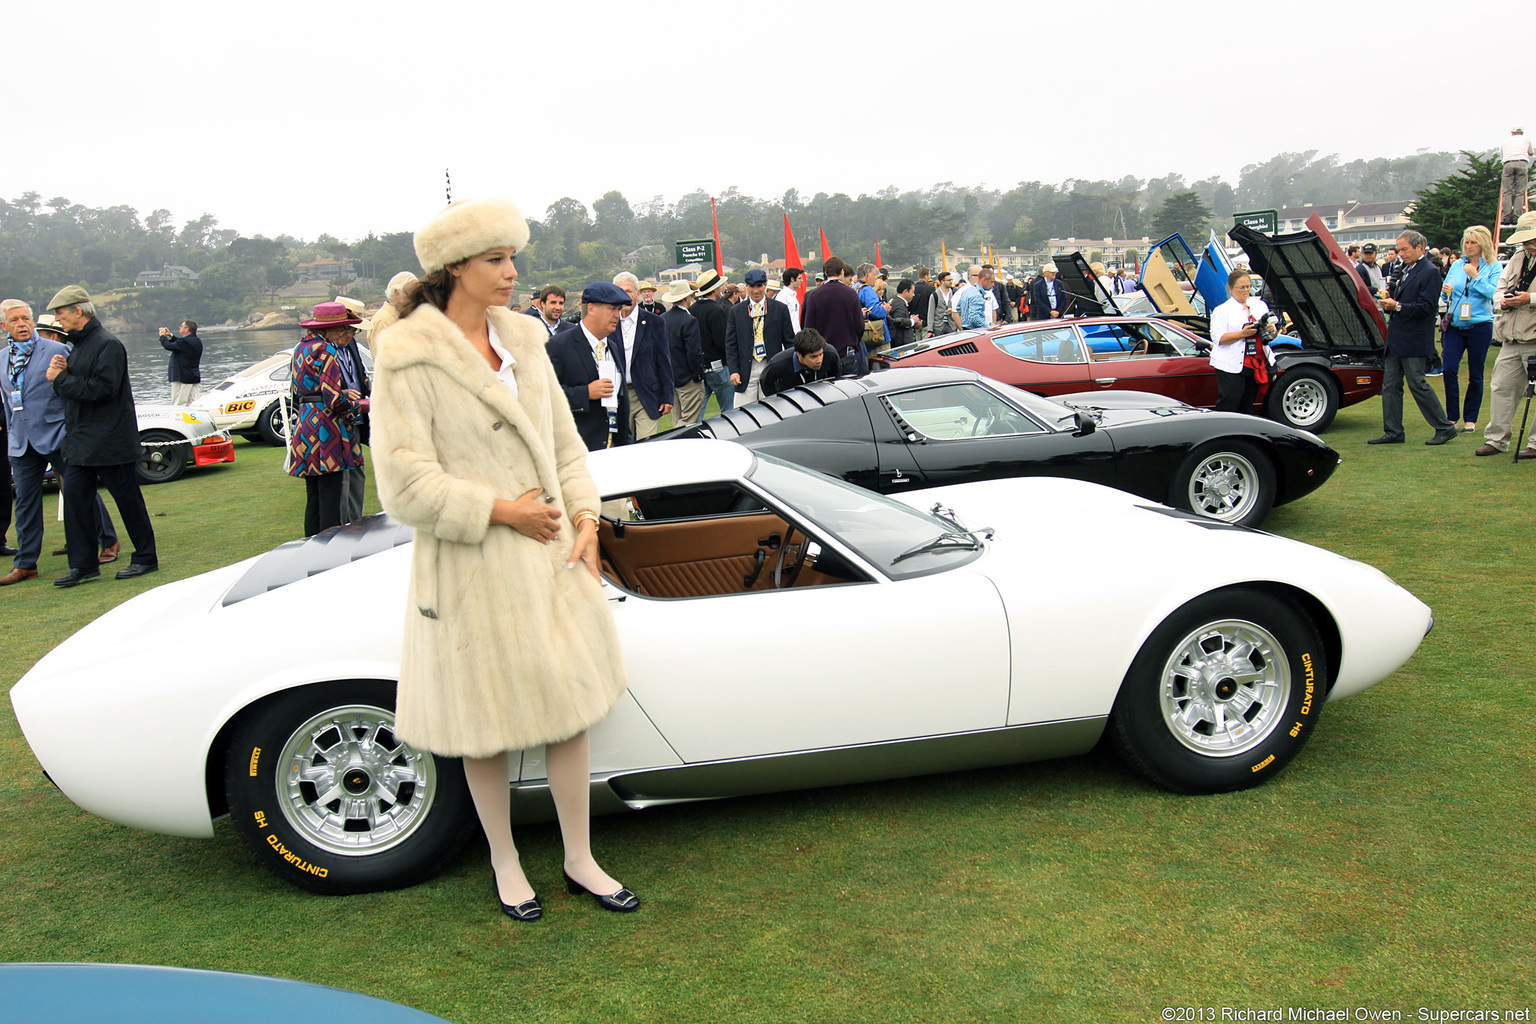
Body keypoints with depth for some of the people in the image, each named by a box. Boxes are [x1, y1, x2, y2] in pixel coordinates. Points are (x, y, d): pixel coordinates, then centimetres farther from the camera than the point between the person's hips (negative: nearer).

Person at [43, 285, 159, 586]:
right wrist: (62, 372, -4)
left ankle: (146, 558, 12)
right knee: (75, 495, 4)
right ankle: (83, 564, 9)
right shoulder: (78, 344, 16)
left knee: (127, 499, 0)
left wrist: (62, 379, -16)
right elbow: (76, 387, 16)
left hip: (110, 441, -9)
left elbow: (104, 389, -23)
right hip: (81, 442, 9)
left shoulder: (108, 344, -13)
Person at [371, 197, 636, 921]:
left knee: (571, 708, 11)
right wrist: (502, 511, -16)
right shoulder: (410, 357, -12)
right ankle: (505, 864, 32)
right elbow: (405, 485, -17)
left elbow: (564, 442, 12)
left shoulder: (523, 340, 7)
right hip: (472, 567, -5)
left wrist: (584, 520, 0)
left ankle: (580, 861, 28)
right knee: (485, 725, 11)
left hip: (551, 555, 6)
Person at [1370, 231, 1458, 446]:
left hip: (1415, 340, -8)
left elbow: (1426, 307, -17)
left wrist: (1397, 306, -21)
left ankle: (1445, 428, 8)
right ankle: (1393, 432, 12)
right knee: (1390, 386, 6)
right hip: (1396, 338, 8)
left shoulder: (1429, 272, -10)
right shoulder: (1404, 270, 16)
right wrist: (1389, 300, 3)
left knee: (1417, 384, -5)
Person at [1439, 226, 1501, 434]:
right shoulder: (1457, 265, 10)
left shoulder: (1494, 267, 0)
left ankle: (1470, 419, 14)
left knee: (1475, 374, 4)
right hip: (1455, 325, 3)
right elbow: (1446, 291, 15)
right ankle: (1452, 416, 5)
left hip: (1479, 326, -3)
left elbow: (1495, 293, -11)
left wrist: (1476, 277, -16)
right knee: (1449, 370, -7)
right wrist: (1445, 291, -7)